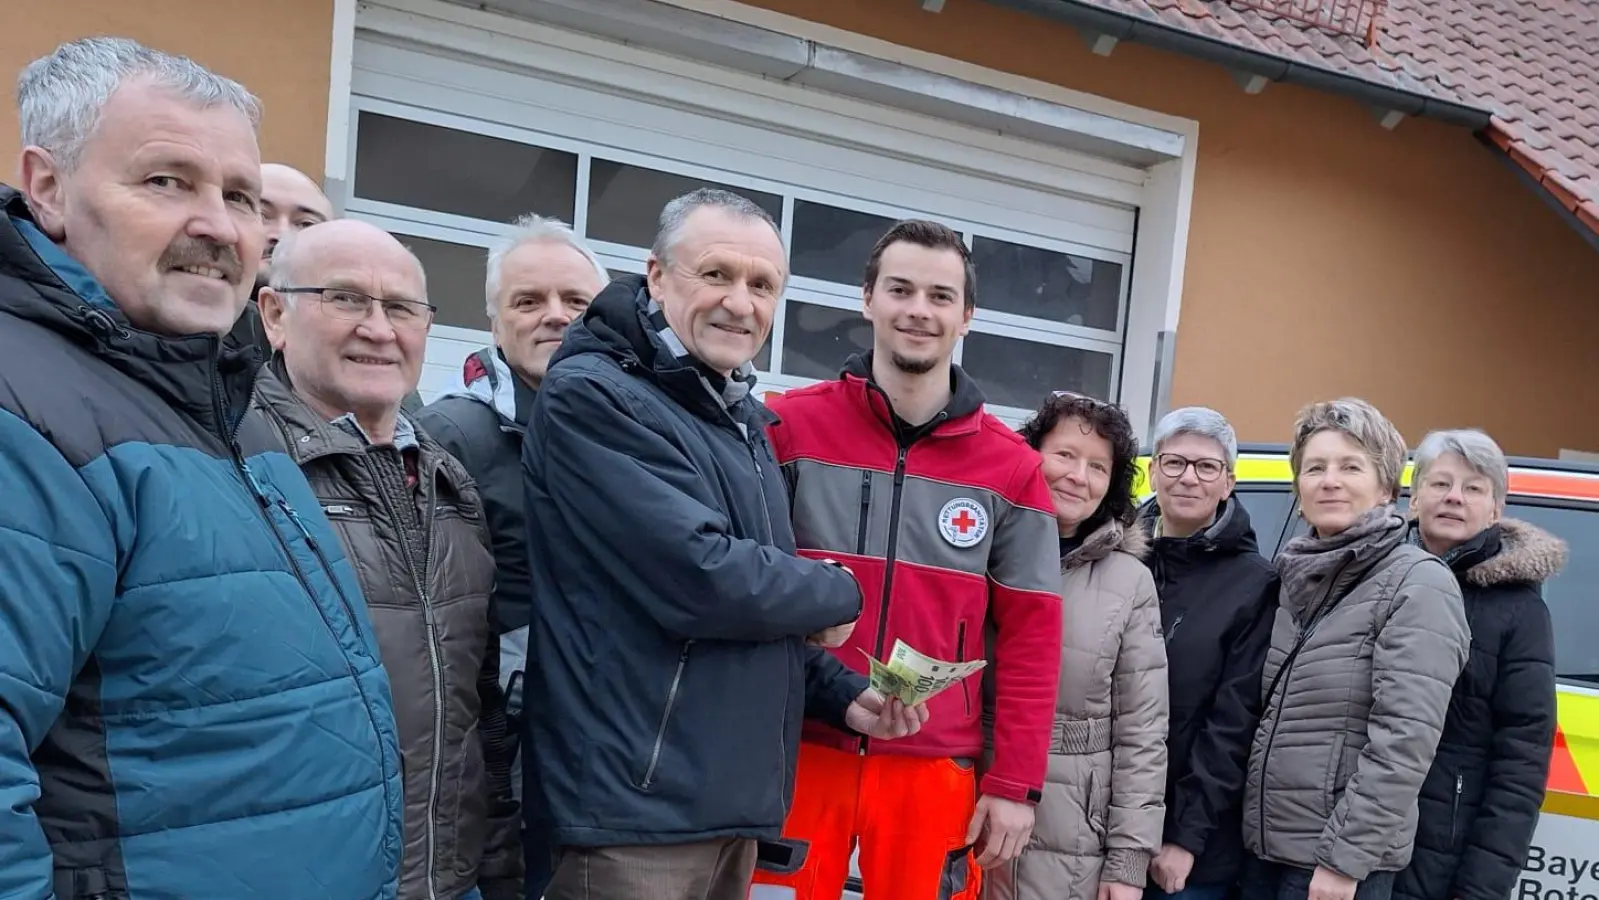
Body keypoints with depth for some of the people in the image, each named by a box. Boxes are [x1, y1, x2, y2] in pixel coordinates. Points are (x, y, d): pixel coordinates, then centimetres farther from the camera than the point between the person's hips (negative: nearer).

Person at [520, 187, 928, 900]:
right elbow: (699, 580, -25)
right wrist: (838, 595, -8)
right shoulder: (591, 398, -14)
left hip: (738, 801, 8)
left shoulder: (744, 420, 14)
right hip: (638, 808, -8)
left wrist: (840, 694, 7)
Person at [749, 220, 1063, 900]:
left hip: (935, 769, 1)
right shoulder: (788, 427, -1)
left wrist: (1015, 783, 1)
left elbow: (1029, 636, 4)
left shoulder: (1010, 466, 2)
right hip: (797, 753, 0)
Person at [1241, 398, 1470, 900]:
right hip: (1262, 845, 6)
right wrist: (1255, 830, 10)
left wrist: (1344, 857, -20)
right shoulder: (1295, 579, 7)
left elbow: (1404, 741, -18)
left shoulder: (1420, 586, -12)